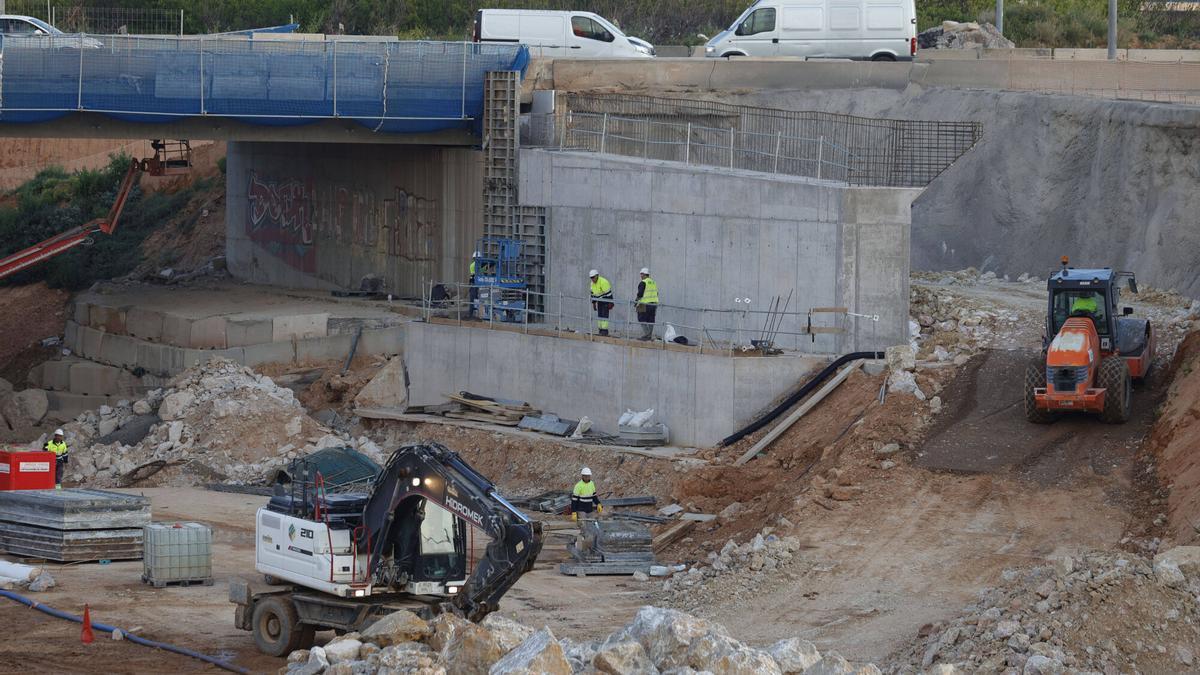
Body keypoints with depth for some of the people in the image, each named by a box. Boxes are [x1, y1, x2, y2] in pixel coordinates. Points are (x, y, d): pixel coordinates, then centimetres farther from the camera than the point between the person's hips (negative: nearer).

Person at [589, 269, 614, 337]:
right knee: (599, 315, 6)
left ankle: (604, 330, -15)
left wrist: (610, 303, -22)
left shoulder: (603, 282, -23)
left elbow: (608, 293, -22)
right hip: (599, 301, 8)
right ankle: (600, 329, 11)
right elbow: (593, 293, 16)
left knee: (604, 315, -14)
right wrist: (593, 303, 15)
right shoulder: (592, 283, 5)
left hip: (606, 300, -8)